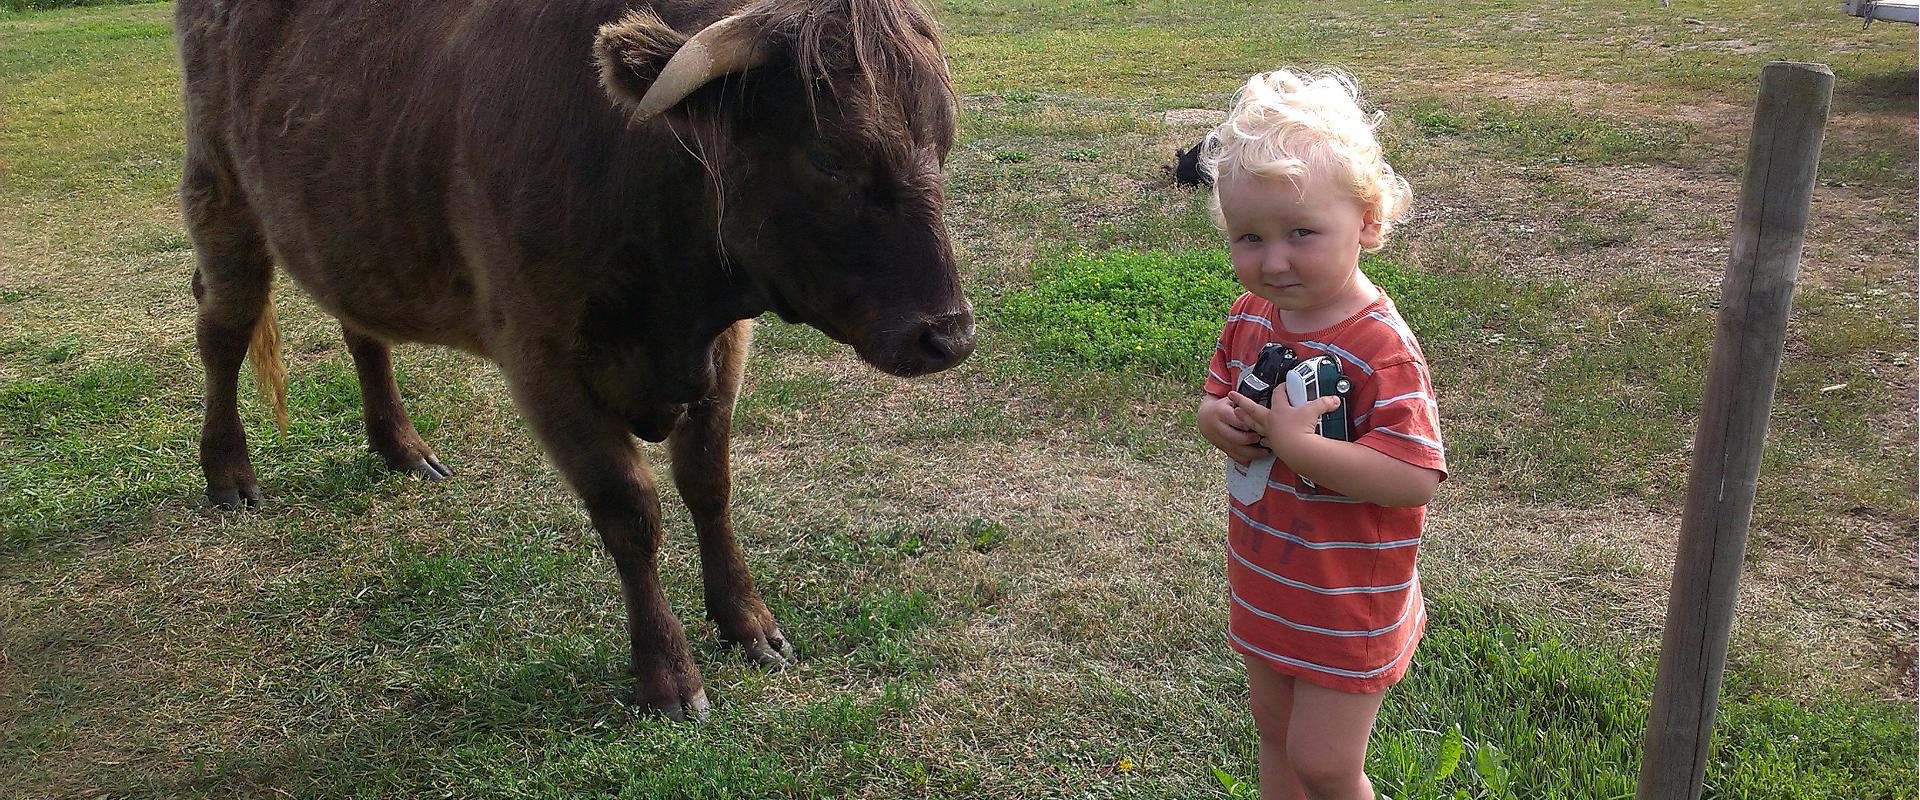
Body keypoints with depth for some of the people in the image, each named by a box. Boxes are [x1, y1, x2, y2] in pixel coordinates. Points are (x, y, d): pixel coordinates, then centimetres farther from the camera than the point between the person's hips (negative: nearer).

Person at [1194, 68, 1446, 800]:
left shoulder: (1381, 347, -26)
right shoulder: (1248, 317, -4)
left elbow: (1414, 478, -30)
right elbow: (1216, 396, 11)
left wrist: (1296, 443, -35)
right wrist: (1219, 421, -14)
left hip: (1346, 603, -7)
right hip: (1264, 587, 7)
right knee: (1275, 736, 23)